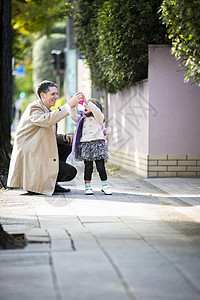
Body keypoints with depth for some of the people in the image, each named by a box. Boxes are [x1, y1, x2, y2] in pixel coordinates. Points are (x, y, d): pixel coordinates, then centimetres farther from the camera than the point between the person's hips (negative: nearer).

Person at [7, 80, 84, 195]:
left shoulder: (48, 111, 17)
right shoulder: (33, 108, -14)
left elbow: (50, 136, 21)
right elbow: (47, 121, -35)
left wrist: (64, 137, 0)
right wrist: (69, 105, -35)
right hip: (30, 158, -10)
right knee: (71, 172, -13)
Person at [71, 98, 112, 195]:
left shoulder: (99, 118, 6)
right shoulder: (83, 119, 20)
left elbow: (97, 111, -13)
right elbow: (73, 116, 11)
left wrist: (87, 102, -20)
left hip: (97, 143, -3)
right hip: (85, 145, 3)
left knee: (101, 166, -3)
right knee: (88, 167, 0)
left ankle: (105, 186, 6)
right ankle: (87, 186, 5)